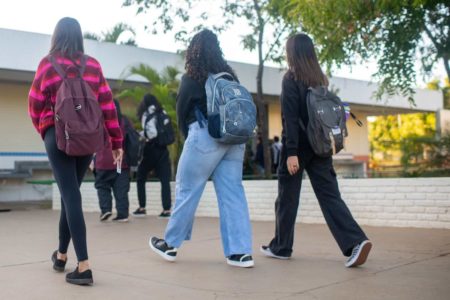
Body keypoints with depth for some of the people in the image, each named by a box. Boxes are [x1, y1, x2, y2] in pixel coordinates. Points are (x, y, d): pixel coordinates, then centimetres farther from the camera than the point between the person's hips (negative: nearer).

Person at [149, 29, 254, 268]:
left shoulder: (192, 78, 0)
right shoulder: (229, 75, 13)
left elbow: (181, 110, 6)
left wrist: (187, 134, 21)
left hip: (205, 136, -5)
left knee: (186, 191, 6)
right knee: (232, 193, 3)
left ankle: (171, 244, 18)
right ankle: (240, 252, 1)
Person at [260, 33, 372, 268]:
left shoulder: (291, 78, -7)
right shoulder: (320, 78, 12)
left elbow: (291, 117, -15)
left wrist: (291, 151, -18)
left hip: (299, 146, -6)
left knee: (287, 198, 7)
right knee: (329, 195, 1)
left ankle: (281, 247, 19)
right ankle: (356, 241, -14)